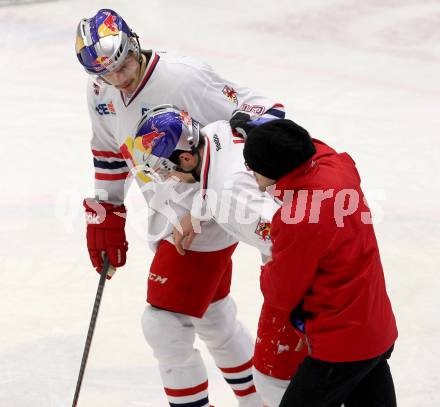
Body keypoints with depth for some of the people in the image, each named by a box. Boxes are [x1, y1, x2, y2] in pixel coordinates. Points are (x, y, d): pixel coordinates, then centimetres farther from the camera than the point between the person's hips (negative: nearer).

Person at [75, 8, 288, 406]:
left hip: (206, 220, -8)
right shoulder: (100, 92, 0)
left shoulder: (184, 78, -25)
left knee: (164, 326, -8)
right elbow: (109, 154, 17)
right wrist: (104, 213, 16)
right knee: (214, 317, 21)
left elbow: (261, 113, -21)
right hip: (169, 218, 8)